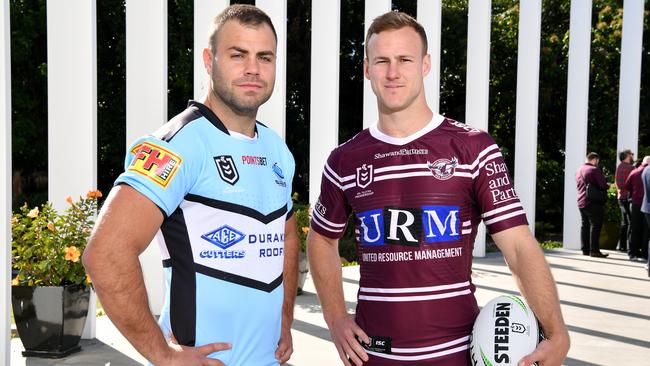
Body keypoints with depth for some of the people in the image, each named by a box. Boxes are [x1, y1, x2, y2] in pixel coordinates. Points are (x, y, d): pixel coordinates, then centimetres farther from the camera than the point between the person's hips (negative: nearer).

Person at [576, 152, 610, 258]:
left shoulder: (579, 170, 15)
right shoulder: (595, 170, -11)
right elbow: (603, 185, -15)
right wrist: (607, 186, 5)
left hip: (581, 202, 8)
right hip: (593, 202, -8)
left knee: (585, 225, 11)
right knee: (595, 225, -5)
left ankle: (585, 249, 13)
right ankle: (594, 250, -8)